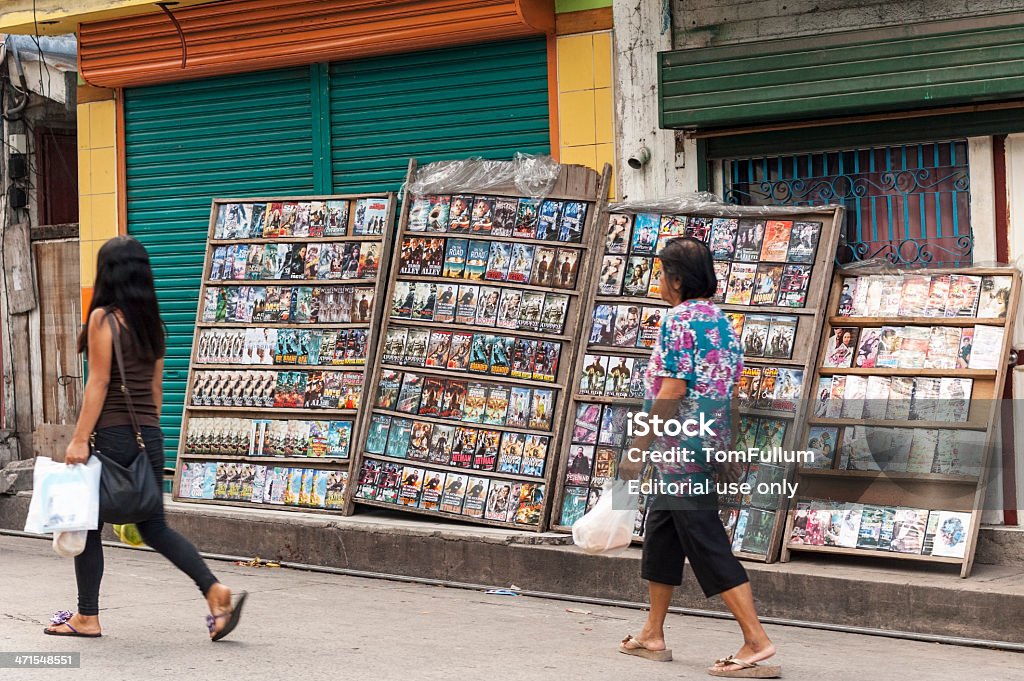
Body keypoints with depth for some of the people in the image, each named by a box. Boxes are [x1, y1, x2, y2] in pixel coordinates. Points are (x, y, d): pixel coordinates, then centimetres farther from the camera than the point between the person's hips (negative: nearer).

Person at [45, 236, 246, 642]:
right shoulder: (152, 323, 10)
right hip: (148, 437, 7)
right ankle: (215, 591, -5)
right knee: (155, 528, 11)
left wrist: (79, 440, -13)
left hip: (111, 436, -7)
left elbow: (98, 384, -14)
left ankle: (87, 617, 15)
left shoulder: (103, 319, -9)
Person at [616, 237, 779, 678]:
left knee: (708, 545, -8)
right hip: (708, 444, 10)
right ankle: (652, 636, 26)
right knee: (660, 534, 18)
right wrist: (727, 452, 19)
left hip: (679, 448, -10)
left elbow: (670, 394, -19)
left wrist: (638, 449, -16)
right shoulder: (721, 321, 13)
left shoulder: (679, 319, -13)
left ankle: (756, 640, -9)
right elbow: (727, 391, 15)